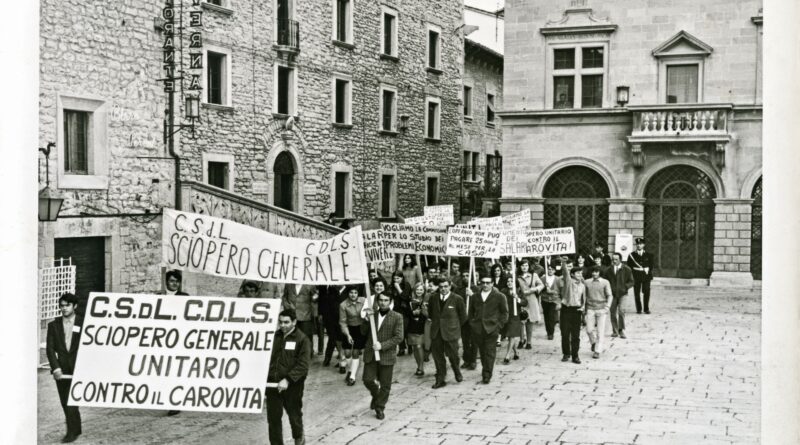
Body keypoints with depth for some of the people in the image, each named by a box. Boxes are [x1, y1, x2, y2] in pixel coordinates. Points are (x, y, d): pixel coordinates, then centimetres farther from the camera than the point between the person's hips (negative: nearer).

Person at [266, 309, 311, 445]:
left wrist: (288, 380, -25)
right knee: (273, 417, 3)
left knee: (294, 414, 15)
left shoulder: (302, 340, -9)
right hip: (272, 383, 3)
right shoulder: (274, 337, 4)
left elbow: (303, 365, -16)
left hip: (292, 385, -3)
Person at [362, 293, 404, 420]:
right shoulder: (372, 314, 7)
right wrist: (367, 318, -13)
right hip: (371, 354, 3)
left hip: (387, 355, -3)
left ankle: (380, 408, 21)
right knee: (368, 380, -1)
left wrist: (382, 345, -19)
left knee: (385, 384, 4)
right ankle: (376, 395, 30)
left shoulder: (397, 317, -4)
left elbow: (398, 337, -10)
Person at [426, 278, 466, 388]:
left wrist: (455, 326, 6)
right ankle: (440, 380, 14)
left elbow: (463, 316, 4)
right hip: (436, 332, 3)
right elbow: (430, 313, 20)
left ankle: (457, 372, 30)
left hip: (450, 332, -3)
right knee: (437, 356, 4)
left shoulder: (457, 299, -5)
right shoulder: (433, 299, 6)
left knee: (452, 354, 0)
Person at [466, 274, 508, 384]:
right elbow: (471, 312, 20)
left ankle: (487, 375, -4)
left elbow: (504, 313, 4)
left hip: (491, 329, -3)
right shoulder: (475, 296, 13)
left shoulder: (499, 297, 2)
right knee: (482, 351, 8)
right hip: (477, 329, 3)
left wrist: (499, 325, -5)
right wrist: (472, 323, 8)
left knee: (490, 352, -5)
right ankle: (485, 371, 21)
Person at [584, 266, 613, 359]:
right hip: (590, 309, 1)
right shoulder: (586, 282, 6)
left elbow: (609, 296, -1)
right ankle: (593, 342, 27)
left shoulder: (605, 282, 2)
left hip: (601, 309, -1)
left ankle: (597, 351, 2)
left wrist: (607, 307, -14)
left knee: (600, 331, -4)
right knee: (589, 330, -3)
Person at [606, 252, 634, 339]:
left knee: (621, 310, -17)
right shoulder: (609, 270, 7)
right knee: (613, 312, 4)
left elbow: (631, 281, 4)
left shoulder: (626, 269, 0)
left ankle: (621, 330, -9)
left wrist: (625, 287, -13)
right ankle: (615, 331, 18)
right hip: (612, 294, 3)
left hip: (622, 294, -3)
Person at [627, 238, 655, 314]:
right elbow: (629, 266, 4)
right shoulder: (632, 255, 6)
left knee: (646, 292, -3)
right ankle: (638, 309, 6)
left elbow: (652, 265, 12)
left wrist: (647, 270, -3)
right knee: (637, 293, -2)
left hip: (646, 276, 1)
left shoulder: (648, 255, 11)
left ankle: (646, 309, 6)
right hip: (636, 277, -1)